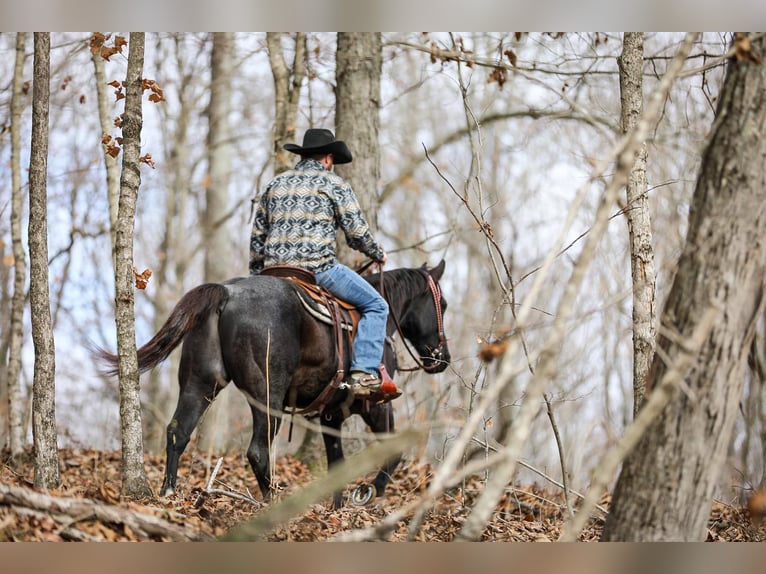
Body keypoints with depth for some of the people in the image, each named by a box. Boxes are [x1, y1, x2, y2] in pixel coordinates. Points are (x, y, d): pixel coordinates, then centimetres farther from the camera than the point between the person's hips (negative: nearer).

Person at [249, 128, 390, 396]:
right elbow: (357, 232, 0)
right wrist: (378, 254, 19)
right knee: (375, 306, 3)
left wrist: (256, 275, 29)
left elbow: (258, 235, 21)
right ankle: (364, 371, -13)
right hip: (319, 268, -6)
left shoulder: (276, 184, 19)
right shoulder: (334, 184, 3)